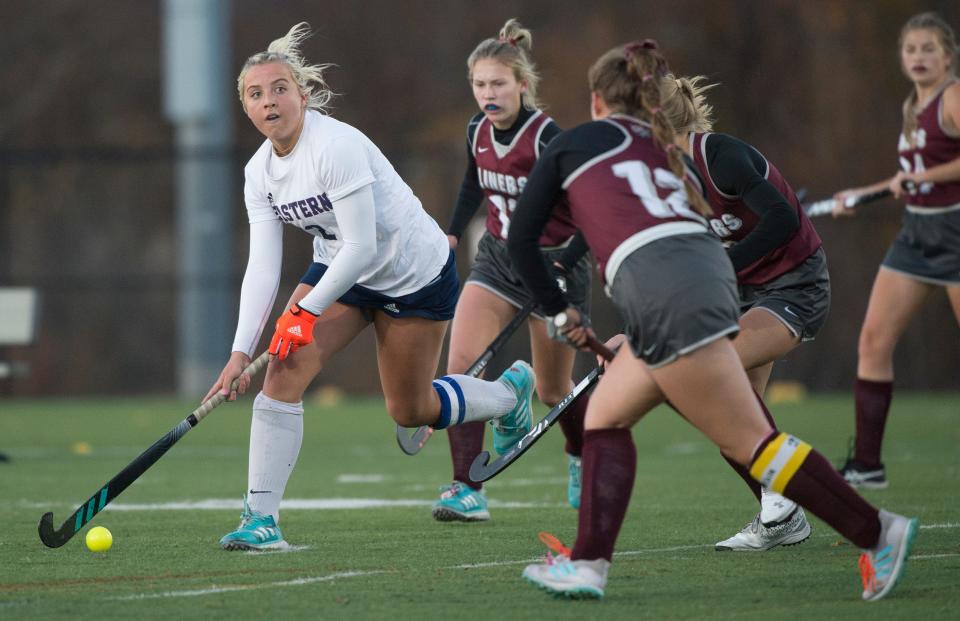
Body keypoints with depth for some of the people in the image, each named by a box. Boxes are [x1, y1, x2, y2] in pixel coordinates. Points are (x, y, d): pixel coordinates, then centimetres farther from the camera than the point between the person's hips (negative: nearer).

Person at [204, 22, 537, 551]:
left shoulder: (337, 146, -30)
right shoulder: (259, 172, -8)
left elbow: (362, 246, -30)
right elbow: (262, 265, -12)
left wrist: (306, 312, -28)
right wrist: (241, 350, -22)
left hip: (414, 271, -6)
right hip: (338, 268, 6)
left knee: (409, 411, 8)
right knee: (285, 370, -17)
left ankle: (509, 392, 40)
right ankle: (261, 517, -15)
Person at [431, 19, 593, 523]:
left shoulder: (547, 138, -23)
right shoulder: (477, 132, -3)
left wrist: (565, 264, -28)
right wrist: (452, 234, 12)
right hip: (497, 258, 5)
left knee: (553, 392, 8)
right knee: (461, 365, -16)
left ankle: (582, 458, 42)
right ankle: (468, 491, -17)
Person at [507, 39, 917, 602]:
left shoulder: (572, 143, 17)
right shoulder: (664, 149, 31)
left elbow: (521, 239, 17)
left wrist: (560, 312, 29)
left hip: (661, 290, -7)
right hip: (706, 275, 7)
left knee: (748, 440, -6)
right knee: (605, 415, 17)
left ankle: (878, 531, -9)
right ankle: (588, 565, 9)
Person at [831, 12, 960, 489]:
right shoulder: (913, 107, 14)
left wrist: (919, 177, -23)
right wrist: (862, 195, 21)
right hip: (915, 233, 8)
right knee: (873, 341, 0)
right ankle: (867, 464, 4)